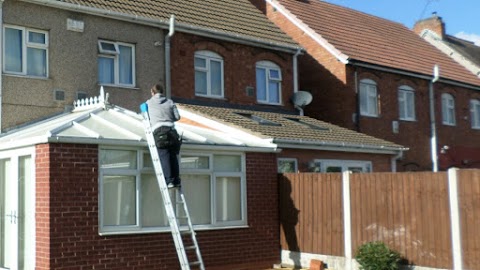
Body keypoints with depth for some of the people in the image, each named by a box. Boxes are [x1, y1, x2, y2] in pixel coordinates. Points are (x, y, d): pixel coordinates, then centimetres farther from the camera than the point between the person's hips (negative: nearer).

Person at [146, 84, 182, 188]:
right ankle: (176, 180, 5)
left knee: (164, 156, -7)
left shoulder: (149, 103, 14)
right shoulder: (170, 102, 15)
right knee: (173, 156, 7)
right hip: (171, 131, 2)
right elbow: (177, 117, 11)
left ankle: (169, 180, -15)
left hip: (158, 131, -2)